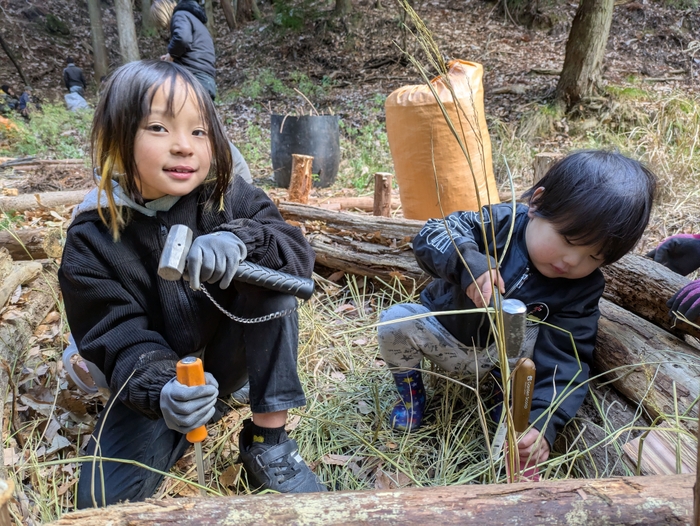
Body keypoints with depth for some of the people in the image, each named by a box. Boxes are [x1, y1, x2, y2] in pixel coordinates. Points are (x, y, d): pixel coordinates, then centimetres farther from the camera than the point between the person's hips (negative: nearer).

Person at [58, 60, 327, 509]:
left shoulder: (229, 196, -13)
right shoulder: (92, 239, -17)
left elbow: (299, 252, -19)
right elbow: (121, 342, -19)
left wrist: (240, 239, -41)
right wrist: (161, 389, -41)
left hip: (231, 354, 1)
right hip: (156, 379, 0)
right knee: (103, 498, -19)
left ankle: (268, 442, -17)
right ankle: (198, 412, 10)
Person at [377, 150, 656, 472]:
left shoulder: (582, 289, -19)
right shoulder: (500, 222, -23)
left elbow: (565, 361, -24)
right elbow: (433, 234, -31)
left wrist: (544, 424, -38)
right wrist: (469, 261, -52)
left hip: (494, 359, 0)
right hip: (439, 331, 1)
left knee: (533, 334, -32)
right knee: (395, 322, -28)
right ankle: (411, 393, 2)